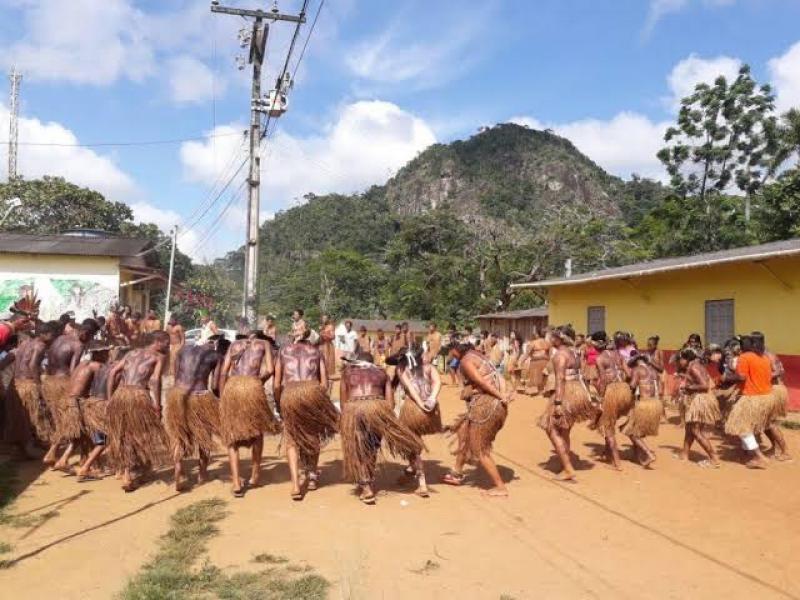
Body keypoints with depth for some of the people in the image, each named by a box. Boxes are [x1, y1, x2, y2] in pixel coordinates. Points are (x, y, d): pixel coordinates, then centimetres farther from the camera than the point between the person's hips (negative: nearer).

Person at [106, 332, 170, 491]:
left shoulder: (132, 352, 24)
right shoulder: (159, 356, 8)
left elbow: (112, 372, 17)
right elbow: (155, 379, -8)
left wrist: (109, 399, 18)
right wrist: (157, 405, -9)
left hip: (119, 395, 6)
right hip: (138, 395, -6)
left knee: (124, 437, 15)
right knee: (145, 433, 12)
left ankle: (126, 476, 15)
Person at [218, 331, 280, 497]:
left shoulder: (235, 344, 25)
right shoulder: (265, 344, 19)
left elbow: (223, 373, 15)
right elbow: (269, 370, 4)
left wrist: (221, 398, 17)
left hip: (231, 387, 2)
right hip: (252, 387, -2)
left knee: (231, 437, 13)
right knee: (257, 430, 21)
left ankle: (237, 484, 7)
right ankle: (254, 477, 28)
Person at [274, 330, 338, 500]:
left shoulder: (284, 351, 21)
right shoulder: (316, 351, 21)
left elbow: (276, 384, 15)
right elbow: (324, 383, 14)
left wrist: (278, 405, 27)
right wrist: (320, 401, 27)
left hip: (289, 394, -1)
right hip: (312, 391, 1)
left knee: (291, 440, 12)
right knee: (313, 435, 24)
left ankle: (296, 485, -2)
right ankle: (312, 476, 31)